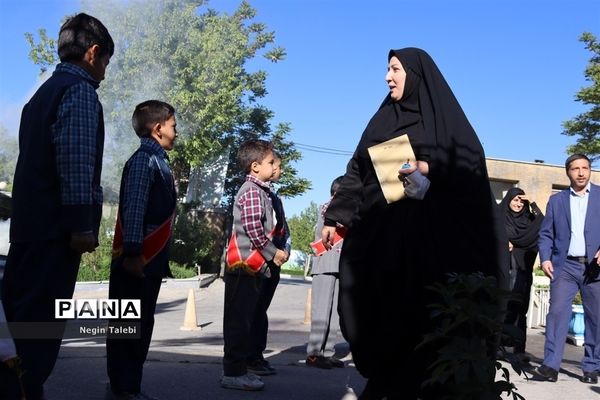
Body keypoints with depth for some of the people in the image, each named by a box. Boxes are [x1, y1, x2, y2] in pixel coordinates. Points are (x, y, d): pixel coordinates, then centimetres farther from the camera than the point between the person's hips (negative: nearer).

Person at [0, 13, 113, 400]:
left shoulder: (45, 91, 21)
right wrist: (83, 224, -19)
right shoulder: (80, 90, -8)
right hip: (55, 226, -9)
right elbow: (76, 161, -19)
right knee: (41, 323, -6)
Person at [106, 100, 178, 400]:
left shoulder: (159, 161, 18)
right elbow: (134, 208, -20)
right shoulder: (143, 159, -10)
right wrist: (133, 252, -25)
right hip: (136, 260, -9)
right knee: (128, 327, -4)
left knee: (141, 326, 12)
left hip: (150, 260, 9)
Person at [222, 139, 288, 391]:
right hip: (245, 264, -10)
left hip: (253, 266, 10)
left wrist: (274, 252, 13)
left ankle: (239, 368, 20)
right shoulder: (252, 191, -12)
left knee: (245, 319, 13)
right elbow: (253, 228, -20)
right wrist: (273, 253, -12)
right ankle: (233, 373, -1)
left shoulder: (260, 191, 17)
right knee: (239, 320, -6)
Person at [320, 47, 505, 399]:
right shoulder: (383, 119, 21)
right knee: (382, 314, 0)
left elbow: (472, 161, -4)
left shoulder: (442, 113, 7)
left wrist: (432, 168, -19)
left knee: (424, 313, -7)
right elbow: (358, 171, 16)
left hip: (429, 233, -5)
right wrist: (335, 217, 8)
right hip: (381, 231, 5)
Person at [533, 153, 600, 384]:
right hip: (565, 266, 1)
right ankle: (551, 365, -8)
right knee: (557, 312, -8)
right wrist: (545, 258, -6)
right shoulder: (556, 200, 13)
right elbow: (546, 234, 10)